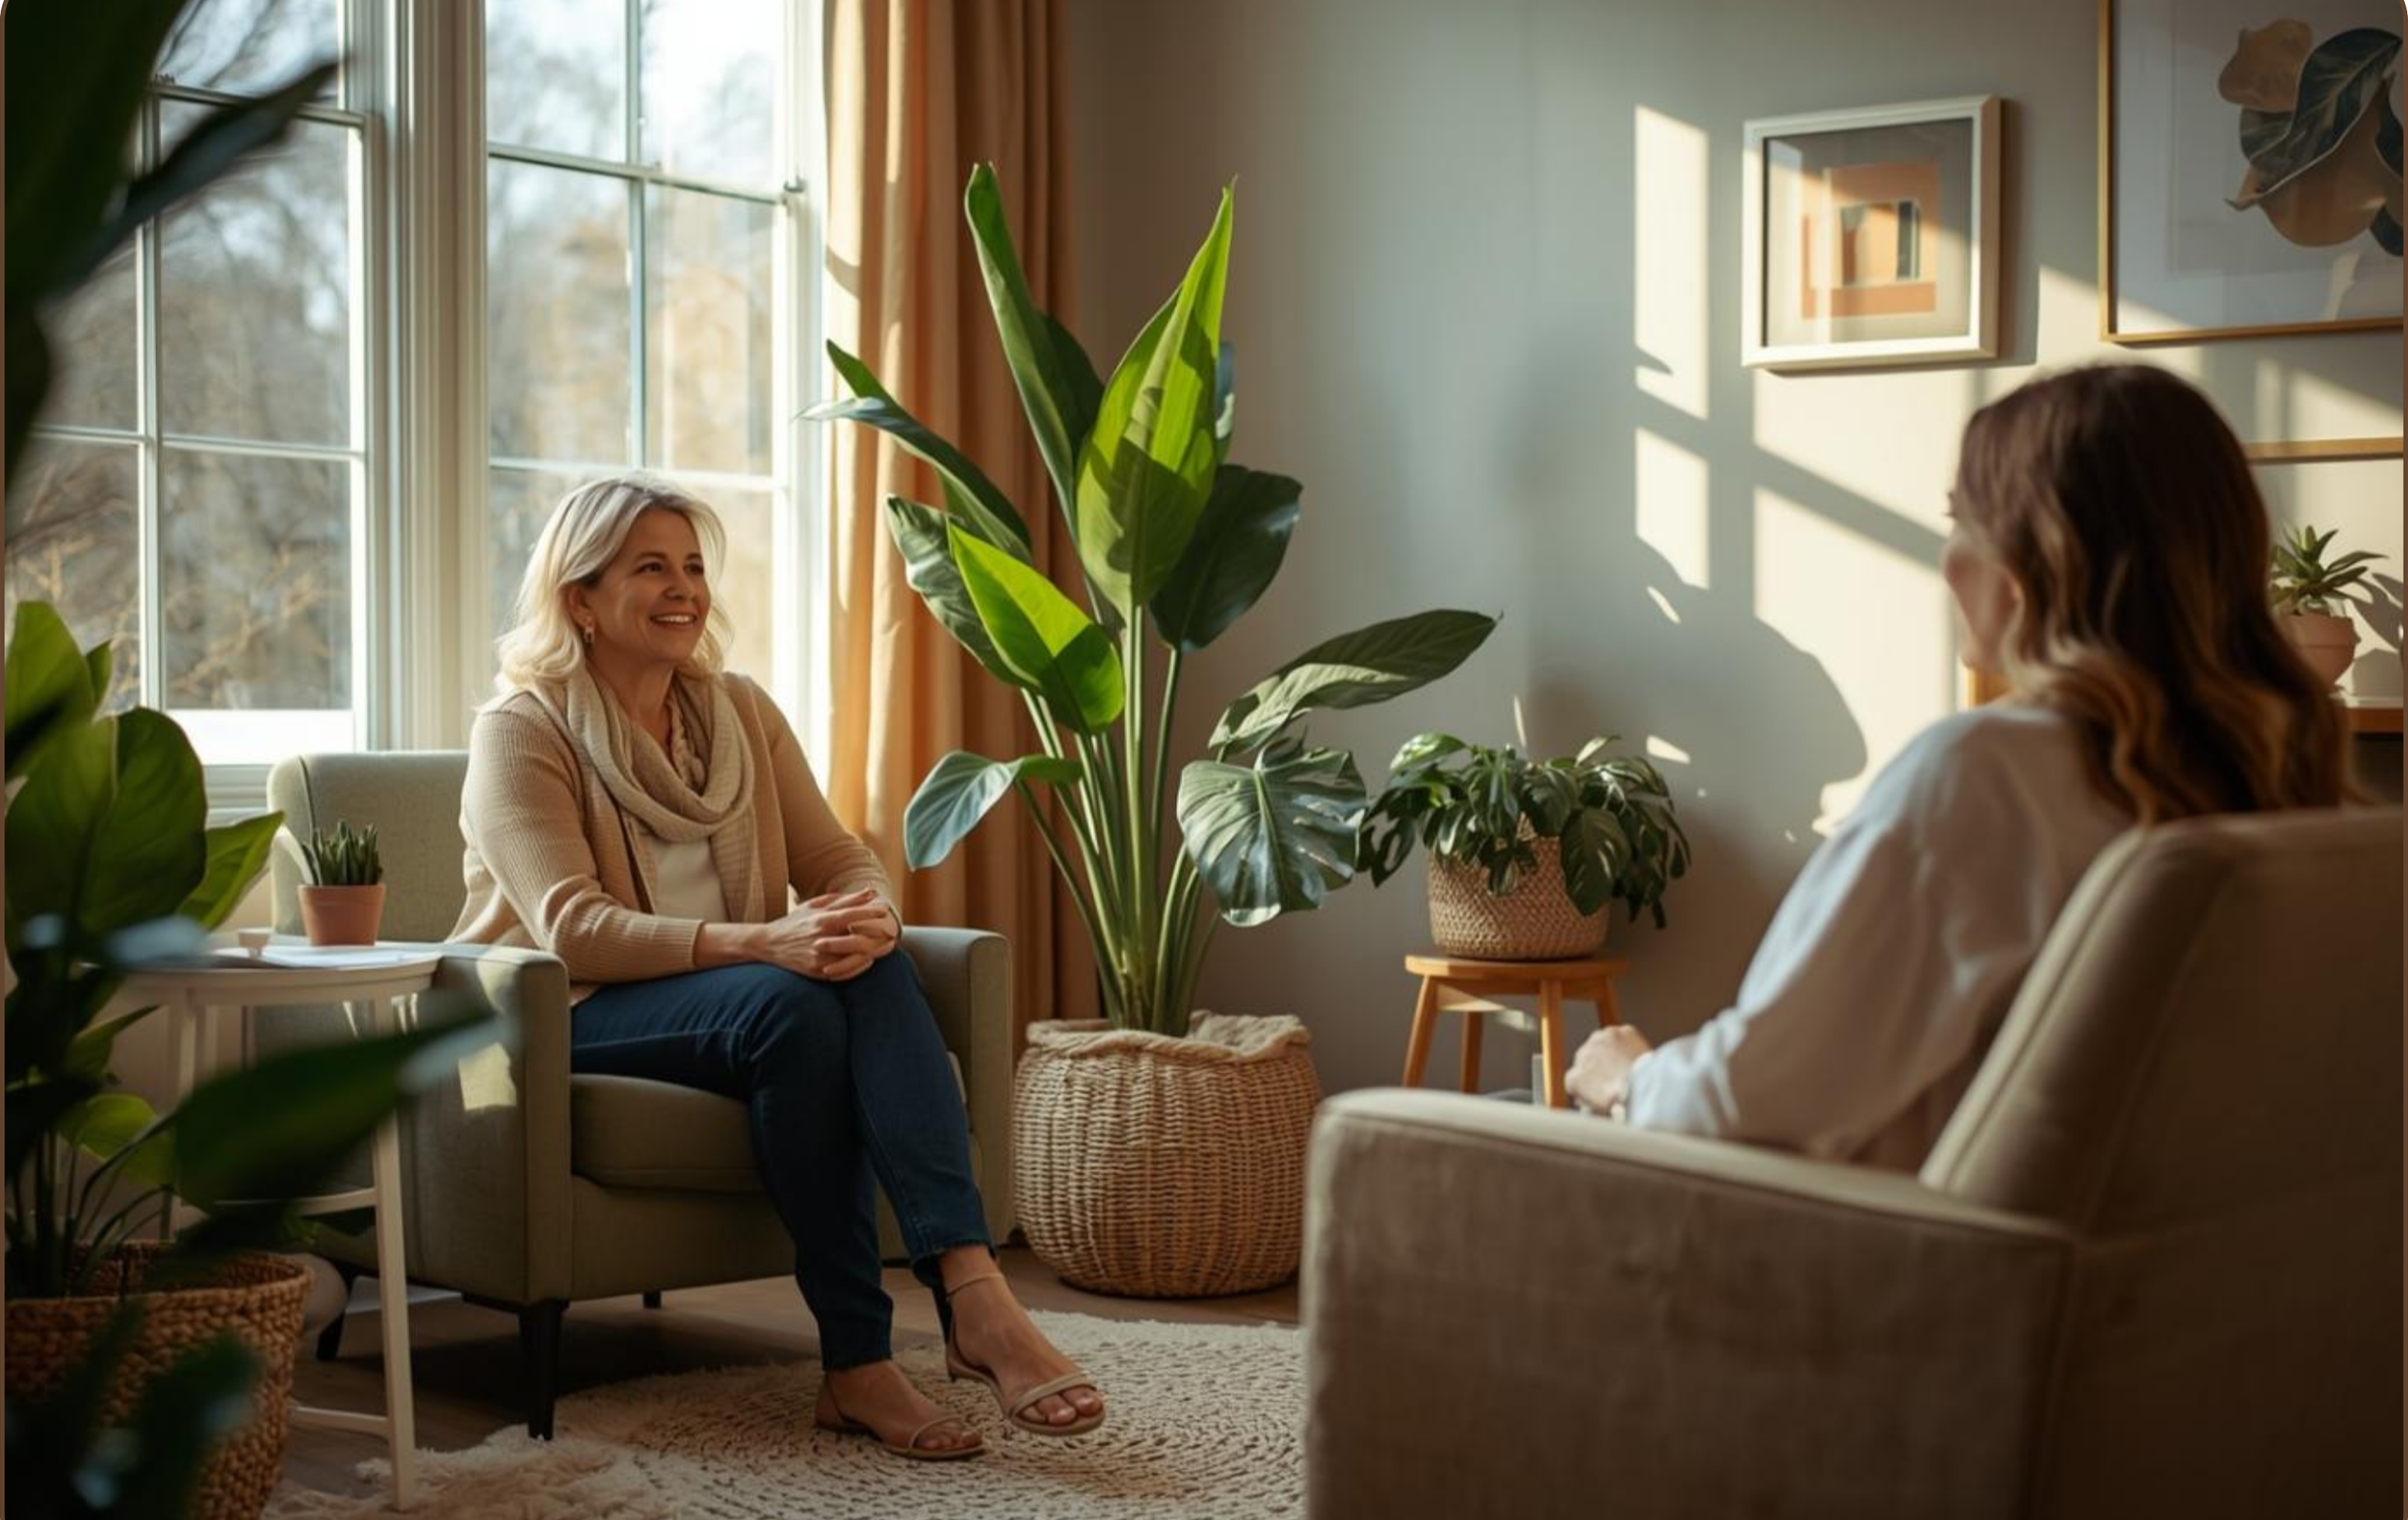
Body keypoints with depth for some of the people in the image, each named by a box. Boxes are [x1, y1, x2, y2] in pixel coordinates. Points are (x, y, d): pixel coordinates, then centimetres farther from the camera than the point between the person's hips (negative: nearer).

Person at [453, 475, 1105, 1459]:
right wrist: (762, 943, -34)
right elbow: (572, 930, -20)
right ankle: (855, 1358, -34)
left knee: (871, 969, -28)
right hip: (565, 1022, -5)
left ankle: (970, 1288, -43)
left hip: (732, 1001, 5)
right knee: (789, 1004, -34)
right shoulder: (522, 730, -7)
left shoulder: (740, 712, 11)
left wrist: (869, 917, -23)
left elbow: (840, 860, 4)